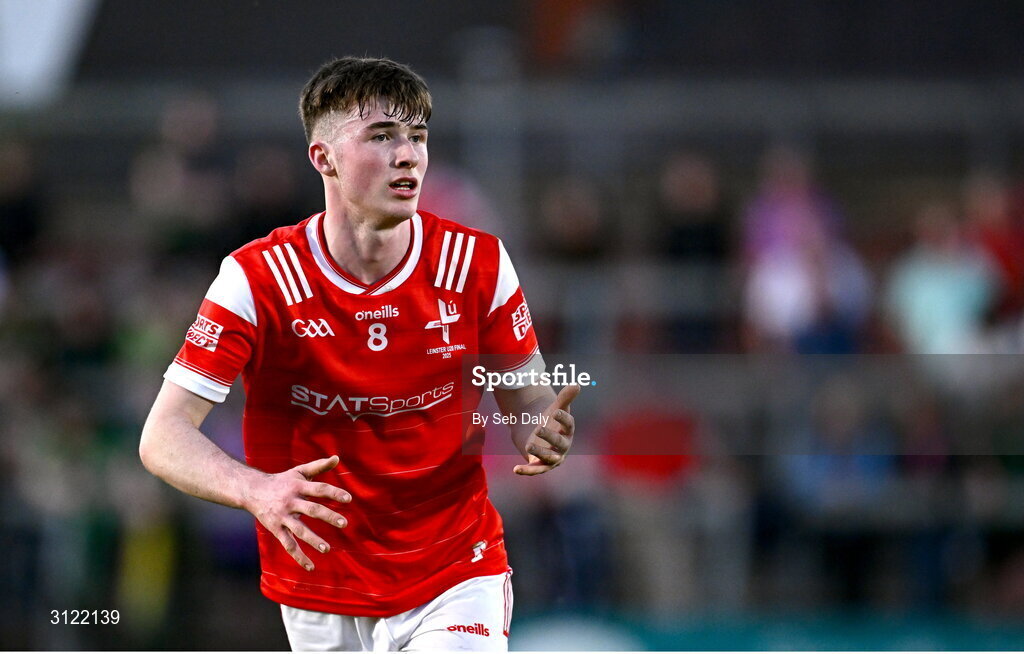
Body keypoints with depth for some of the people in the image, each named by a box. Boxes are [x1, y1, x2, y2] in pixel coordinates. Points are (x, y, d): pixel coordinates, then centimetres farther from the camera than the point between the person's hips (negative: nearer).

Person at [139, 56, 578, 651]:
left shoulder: (478, 264, -5)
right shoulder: (258, 279, -13)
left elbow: (526, 402, 5)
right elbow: (164, 437, -16)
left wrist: (543, 434, -20)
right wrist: (256, 490, -36)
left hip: (457, 575, 0)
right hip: (322, 597, 0)